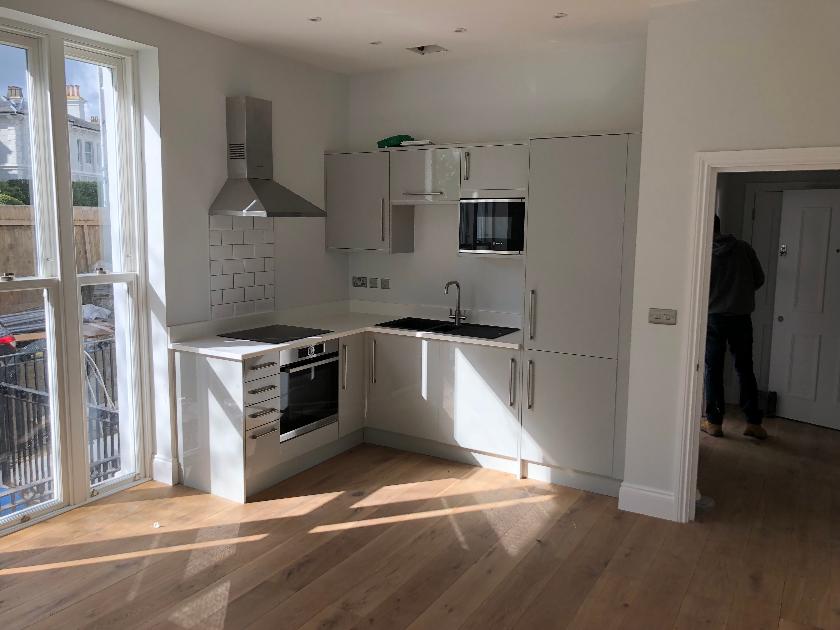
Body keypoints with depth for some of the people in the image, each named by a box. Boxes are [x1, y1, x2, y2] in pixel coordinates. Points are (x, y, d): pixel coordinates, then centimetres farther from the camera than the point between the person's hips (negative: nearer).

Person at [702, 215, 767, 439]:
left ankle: (714, 422, 8)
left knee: (713, 370, 6)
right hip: (741, 317, 2)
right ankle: (753, 422, 12)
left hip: (714, 317, -2)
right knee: (745, 369, 10)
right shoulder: (744, 248, 1)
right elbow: (759, 279, 6)